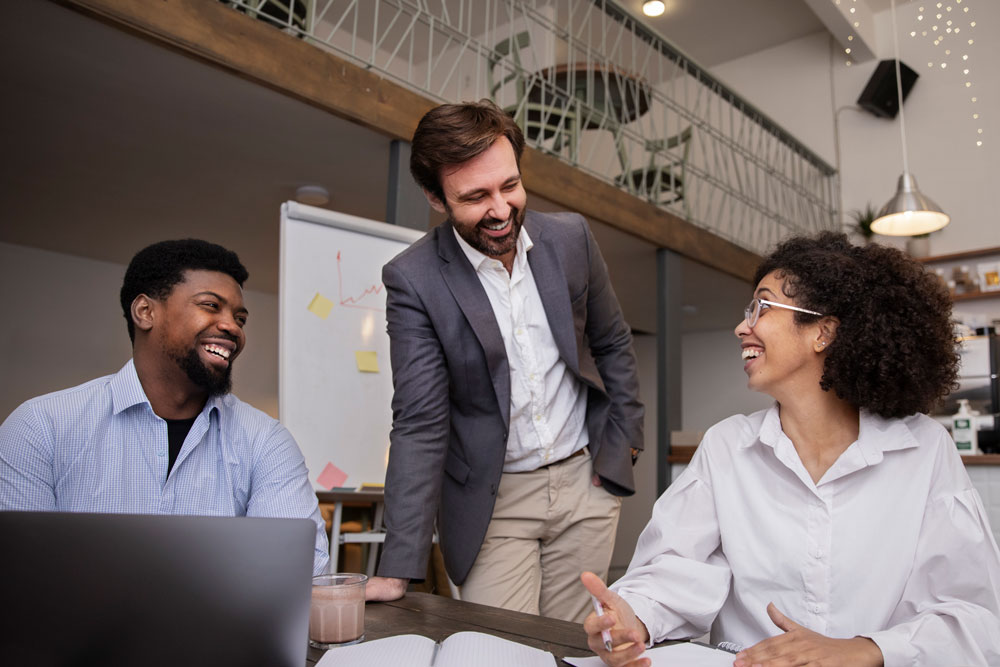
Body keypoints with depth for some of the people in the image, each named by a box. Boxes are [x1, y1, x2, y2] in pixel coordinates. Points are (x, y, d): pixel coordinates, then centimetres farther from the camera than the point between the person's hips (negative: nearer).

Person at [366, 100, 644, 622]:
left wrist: (623, 440, 4)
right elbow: (420, 423, -15)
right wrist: (397, 570, -18)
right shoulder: (413, 279, -14)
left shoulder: (570, 237, -4)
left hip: (585, 480, 3)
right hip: (492, 500, -3)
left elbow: (612, 344, 10)